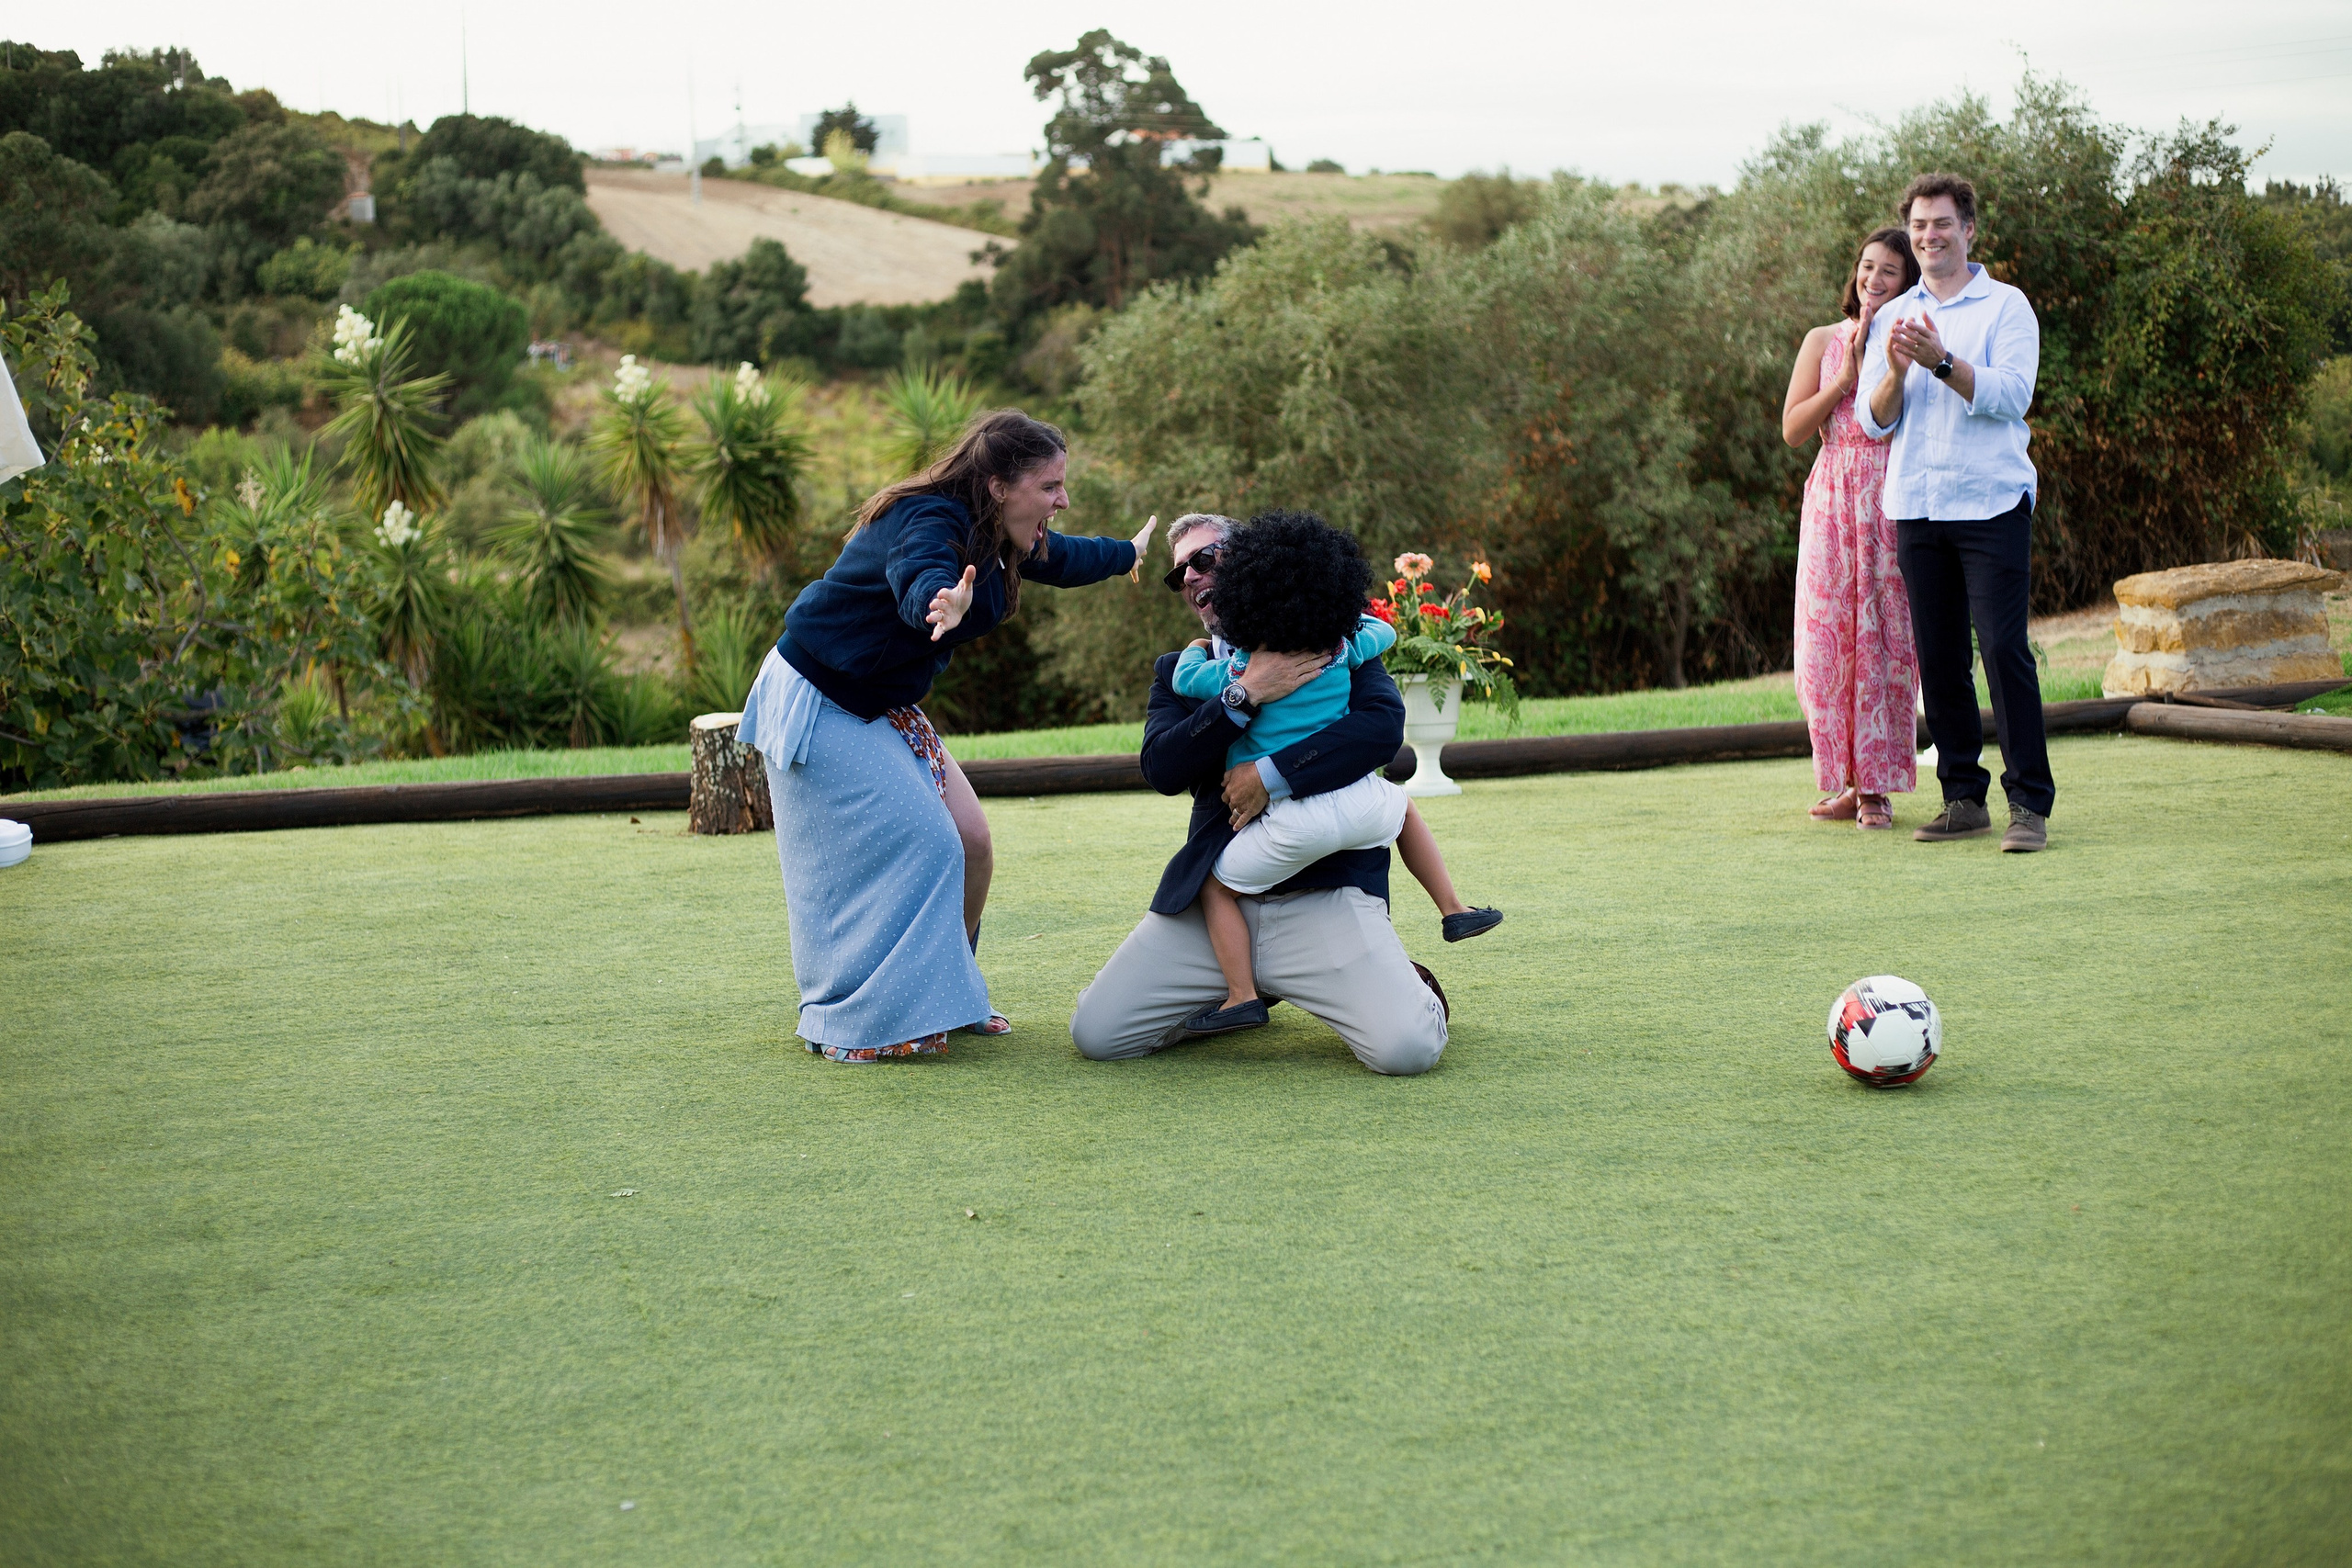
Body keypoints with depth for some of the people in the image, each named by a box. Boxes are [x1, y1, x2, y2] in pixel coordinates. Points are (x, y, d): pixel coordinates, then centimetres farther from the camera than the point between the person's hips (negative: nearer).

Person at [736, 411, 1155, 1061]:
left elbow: (1061, 559, 26)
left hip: (883, 708, 10)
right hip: (819, 704, -10)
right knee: (916, 847, -15)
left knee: (970, 843, 4)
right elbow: (919, 580, -51)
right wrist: (945, 603, -75)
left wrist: (1132, 552, 44)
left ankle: (946, 997, 23)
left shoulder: (997, 537, 3)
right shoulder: (928, 520, -27)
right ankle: (855, 1025, -3)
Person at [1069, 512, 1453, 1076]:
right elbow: (1161, 768, -3)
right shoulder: (1178, 670, 16)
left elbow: (1384, 725, -11)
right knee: (1094, 1032, -8)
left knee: (1406, 1048, -25)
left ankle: (1408, 984, 14)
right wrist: (1245, 695, -14)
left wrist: (1270, 776, -15)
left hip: (1324, 890, -4)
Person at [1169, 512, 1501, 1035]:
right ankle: (1455, 909, 37)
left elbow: (1184, 678, 14)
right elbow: (1383, 630, 26)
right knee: (1404, 807, 37)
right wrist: (1342, 617, 42)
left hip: (1293, 823, -4)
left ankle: (1241, 996, 0)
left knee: (1216, 887, 11)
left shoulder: (1237, 671, -2)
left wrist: (1197, 650, 35)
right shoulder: (1345, 653, 7)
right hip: (1360, 804, 4)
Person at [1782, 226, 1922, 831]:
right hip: (1832, 498, 2)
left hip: (1893, 497, -2)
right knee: (1828, 638, -1)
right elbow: (1793, 429, 3)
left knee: (1885, 635, -5)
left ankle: (1877, 786, 0)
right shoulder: (1824, 342, 11)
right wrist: (1843, 380, -7)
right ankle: (1850, 781, 9)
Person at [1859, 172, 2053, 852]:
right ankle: (1964, 797, 13)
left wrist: (1942, 362, -23)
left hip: (1991, 501, -4)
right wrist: (1896, 371, -12)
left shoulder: (2005, 306, 3)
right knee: (1938, 657, 5)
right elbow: (1875, 419, 8)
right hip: (1916, 506, 4)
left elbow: (2011, 394, -10)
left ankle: (2030, 803, -7)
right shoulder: (1891, 319, 16)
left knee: (2004, 648, -11)